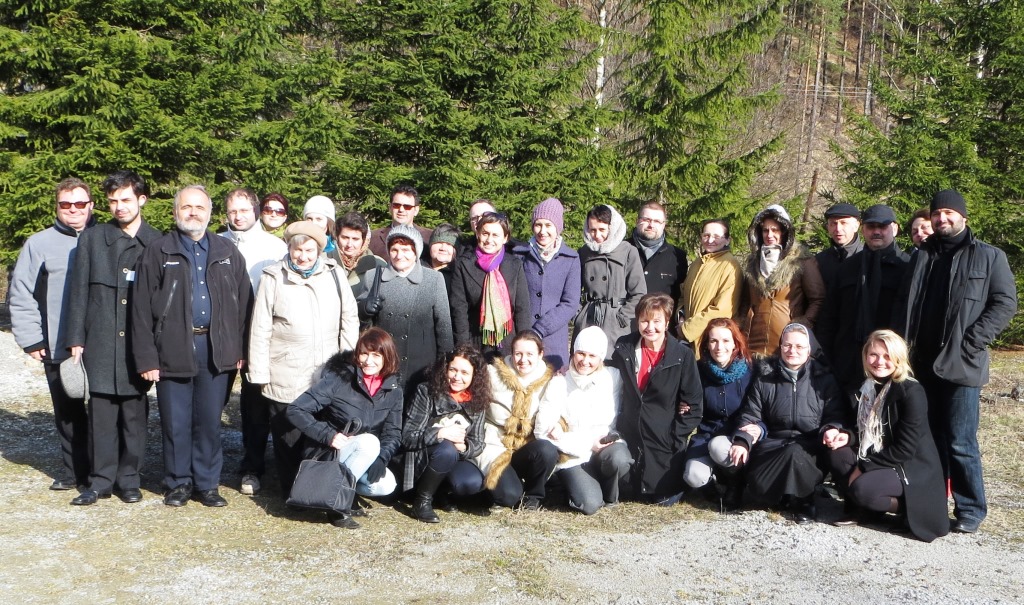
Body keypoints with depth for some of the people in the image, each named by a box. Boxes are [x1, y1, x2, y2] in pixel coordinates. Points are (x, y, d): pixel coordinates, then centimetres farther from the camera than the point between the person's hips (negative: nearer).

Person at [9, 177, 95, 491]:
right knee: (68, 414, 11)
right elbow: (20, 295, 5)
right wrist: (31, 339, -2)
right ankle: (73, 471, 23)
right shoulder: (39, 244, 5)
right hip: (58, 348, 1)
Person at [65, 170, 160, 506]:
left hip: (139, 343, 0)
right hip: (100, 341, 1)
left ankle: (129, 478, 17)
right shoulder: (92, 239, 7)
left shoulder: (157, 242, 3)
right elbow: (79, 291, 6)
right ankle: (101, 479, 14)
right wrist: (76, 339, 0)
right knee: (101, 412, 3)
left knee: (135, 412, 5)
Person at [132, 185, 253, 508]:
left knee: (210, 421, 8)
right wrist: (147, 358, -8)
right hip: (173, 349, -1)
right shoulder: (157, 252, 3)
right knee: (175, 422, 6)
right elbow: (142, 309, -2)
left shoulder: (228, 253, 10)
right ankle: (178, 482, 22)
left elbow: (243, 303, 8)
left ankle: (207, 483, 20)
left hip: (216, 350, 2)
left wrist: (240, 350, 0)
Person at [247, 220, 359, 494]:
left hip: (328, 379, 2)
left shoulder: (334, 274, 5)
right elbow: (260, 331, 1)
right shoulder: (274, 278, 0)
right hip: (284, 381, -1)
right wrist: (260, 375, -2)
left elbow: (349, 318, 10)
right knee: (288, 440, 7)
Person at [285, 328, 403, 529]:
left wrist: (381, 459, -22)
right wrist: (328, 435, -27)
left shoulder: (393, 389, -3)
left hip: (365, 454, 5)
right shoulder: (339, 378, -16)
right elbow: (295, 411, -17)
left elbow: (393, 433, -2)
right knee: (369, 442, -32)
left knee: (386, 485, -22)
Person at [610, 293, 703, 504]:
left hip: (665, 441, -2)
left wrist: (675, 437, -11)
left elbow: (694, 405, -7)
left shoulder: (683, 355, -11)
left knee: (667, 498, 4)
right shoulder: (624, 349, -3)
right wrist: (615, 427, 4)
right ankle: (638, 486, 45)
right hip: (629, 437, 3)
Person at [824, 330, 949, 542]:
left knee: (862, 488, -30)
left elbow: (905, 449, -22)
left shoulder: (912, 392, -19)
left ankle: (907, 506, -2)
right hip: (880, 460, 7)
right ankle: (854, 507, 1)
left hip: (913, 469, -7)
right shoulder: (868, 387, 3)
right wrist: (847, 436, -12)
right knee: (837, 453, -15)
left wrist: (863, 466, -19)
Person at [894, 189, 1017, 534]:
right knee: (930, 439, 11)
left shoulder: (989, 257, 3)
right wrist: (902, 343, 4)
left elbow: (1005, 303, -4)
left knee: (961, 442, -6)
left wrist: (971, 342, -13)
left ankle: (971, 509, 7)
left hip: (962, 364, -5)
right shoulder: (922, 257, 16)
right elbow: (905, 303, 17)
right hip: (924, 363, 5)